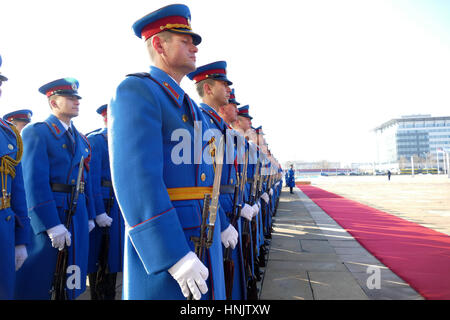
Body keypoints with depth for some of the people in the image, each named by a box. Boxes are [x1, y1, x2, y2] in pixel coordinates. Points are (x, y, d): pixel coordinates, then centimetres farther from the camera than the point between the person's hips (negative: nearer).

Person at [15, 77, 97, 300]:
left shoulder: (80, 139, 16)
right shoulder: (36, 132, -6)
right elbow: (35, 181, -15)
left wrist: (89, 216, 13)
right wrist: (52, 225, -21)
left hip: (77, 214, 6)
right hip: (47, 214, -6)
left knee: (71, 281, 13)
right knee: (37, 283, 4)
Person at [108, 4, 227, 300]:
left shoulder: (189, 105, 17)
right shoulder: (135, 90, -11)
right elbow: (136, 180, -22)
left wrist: (222, 226, 19)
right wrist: (175, 256, -24)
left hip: (206, 242, 9)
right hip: (163, 246, -9)